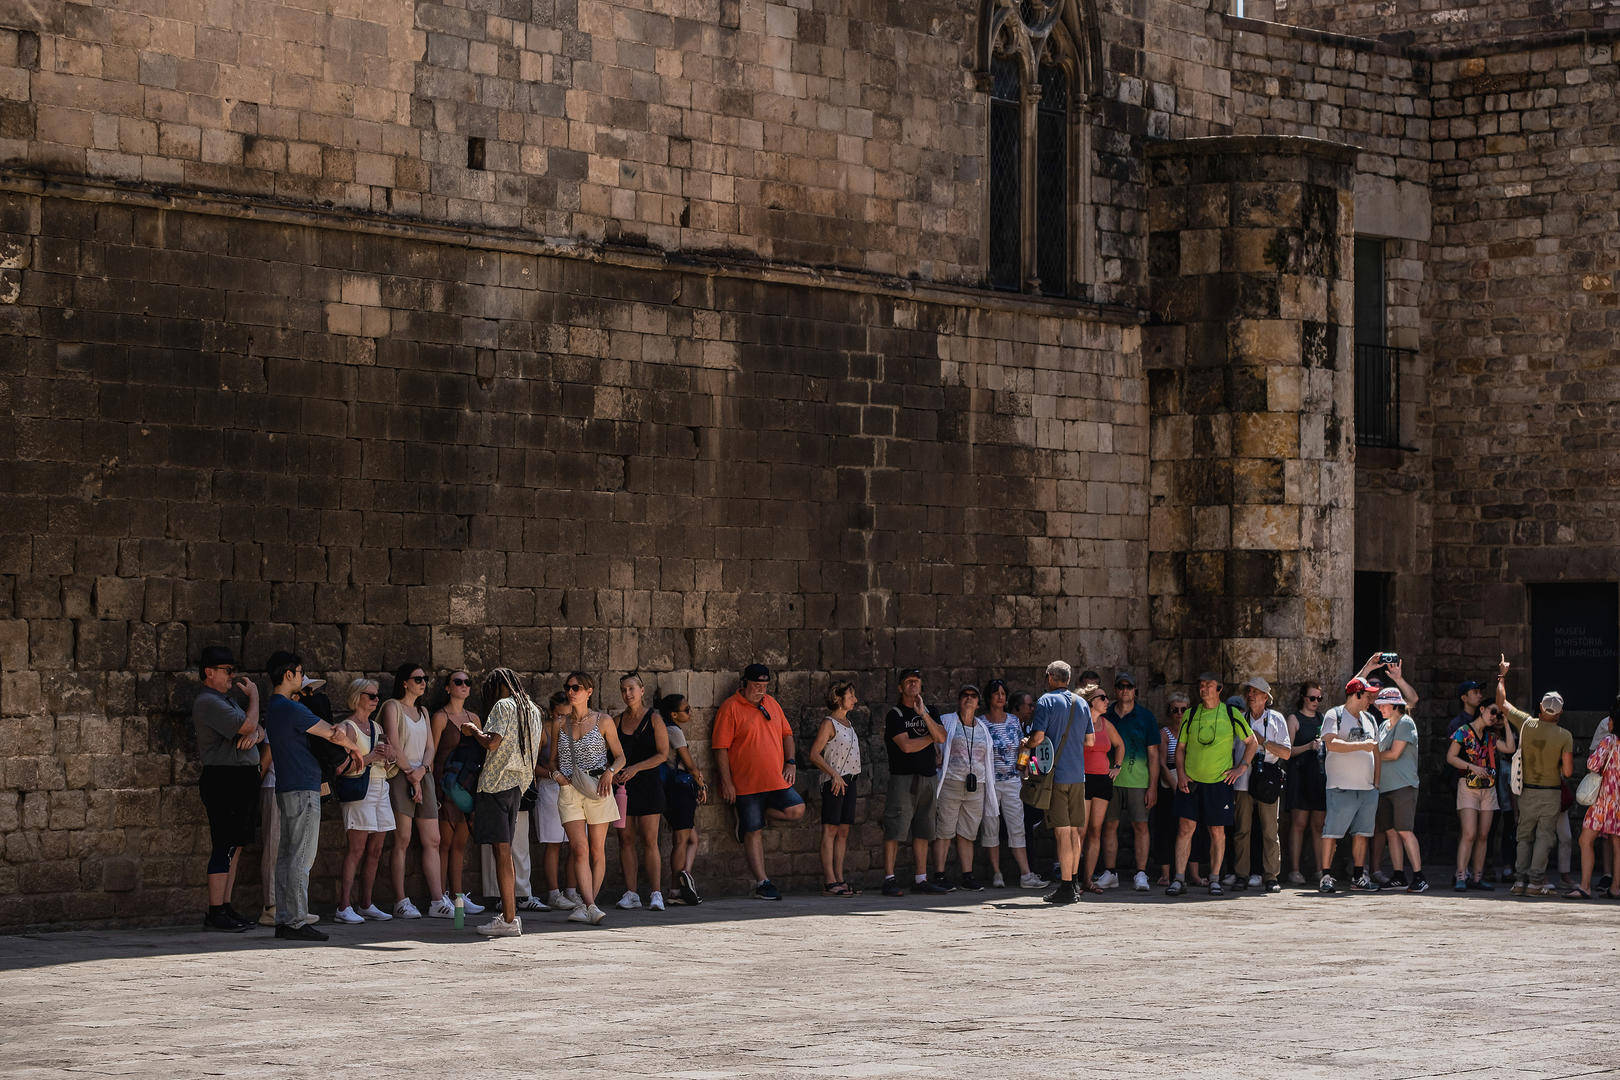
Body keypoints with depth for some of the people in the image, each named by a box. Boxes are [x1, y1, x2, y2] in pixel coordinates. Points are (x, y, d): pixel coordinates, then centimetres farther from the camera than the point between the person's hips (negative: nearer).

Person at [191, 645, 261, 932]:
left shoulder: (225, 700, 21)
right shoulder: (208, 702, -12)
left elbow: (254, 730, 19)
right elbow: (247, 725, -21)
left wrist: (253, 735, -5)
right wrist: (253, 696, -5)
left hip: (242, 780, 10)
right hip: (223, 779, -10)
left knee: (235, 846, 11)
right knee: (225, 847, -11)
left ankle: (225, 907, 15)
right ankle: (215, 912, -11)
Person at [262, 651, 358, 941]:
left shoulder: (272, 707, 16)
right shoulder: (290, 709, -15)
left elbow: (325, 731, 12)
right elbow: (330, 733, -9)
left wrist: (336, 733, -11)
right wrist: (353, 747, 10)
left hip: (286, 790, 10)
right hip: (303, 790, -10)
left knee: (286, 856, 9)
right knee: (301, 858, -9)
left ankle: (284, 919, 10)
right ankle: (297, 921, -10)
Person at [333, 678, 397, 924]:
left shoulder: (376, 727, 19)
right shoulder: (348, 727, -4)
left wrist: (388, 755, 3)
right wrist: (369, 758, -19)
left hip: (380, 788, 8)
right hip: (359, 790, -8)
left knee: (375, 851, 5)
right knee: (357, 850, -12)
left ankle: (366, 904, 10)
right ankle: (344, 906, -13)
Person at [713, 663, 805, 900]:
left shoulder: (771, 703, 12)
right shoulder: (731, 708, -6)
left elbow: (786, 734, 20)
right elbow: (720, 747, -9)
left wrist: (790, 762, 5)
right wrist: (726, 782, -13)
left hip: (776, 780, 5)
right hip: (746, 783, -5)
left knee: (796, 811, -11)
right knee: (753, 833, -3)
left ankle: (757, 817, 11)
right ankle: (762, 883, 2)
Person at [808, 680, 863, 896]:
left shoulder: (847, 723, 17)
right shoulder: (829, 723, -8)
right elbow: (814, 755, -13)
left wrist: (850, 778, 16)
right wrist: (834, 774, -20)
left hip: (849, 781, 9)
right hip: (834, 781, -9)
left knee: (843, 831, 7)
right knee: (830, 830, -8)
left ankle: (839, 880, 8)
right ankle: (829, 882, -11)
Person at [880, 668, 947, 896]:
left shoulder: (929, 713, 17)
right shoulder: (895, 715, -2)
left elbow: (942, 738, 1)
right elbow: (906, 745, -13)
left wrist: (923, 714, -9)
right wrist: (930, 738, 1)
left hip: (926, 778, 6)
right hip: (903, 777, -6)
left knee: (922, 832, 6)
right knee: (895, 830, -9)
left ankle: (921, 879, 9)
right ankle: (889, 880, -9)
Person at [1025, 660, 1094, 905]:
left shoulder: (1046, 702, -7)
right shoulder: (1081, 704, 12)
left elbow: (1038, 738, -15)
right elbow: (1090, 740, 16)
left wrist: (1025, 744, 6)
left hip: (1056, 774, -6)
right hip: (1077, 774, 6)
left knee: (1063, 831, -7)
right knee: (1074, 831, 13)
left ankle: (1066, 887, -8)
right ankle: (1072, 882, 18)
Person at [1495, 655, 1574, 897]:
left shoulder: (1527, 724, -6)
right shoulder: (1565, 736, -11)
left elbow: (1502, 704, 8)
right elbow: (1568, 771, -12)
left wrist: (1502, 676, 20)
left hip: (1527, 792, 2)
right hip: (1552, 793, -2)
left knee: (1525, 836, 11)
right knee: (1544, 836, 2)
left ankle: (1520, 880, 5)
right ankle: (1535, 882, -4)